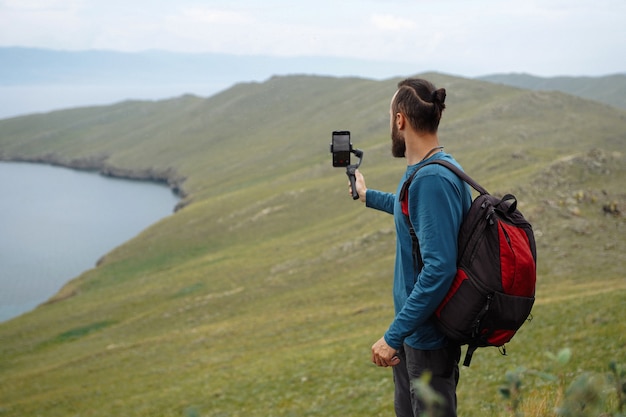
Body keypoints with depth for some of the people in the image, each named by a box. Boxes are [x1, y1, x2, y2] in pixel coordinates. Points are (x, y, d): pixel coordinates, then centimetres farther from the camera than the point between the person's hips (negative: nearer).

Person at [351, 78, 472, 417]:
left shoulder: (434, 179, -25)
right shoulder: (422, 171, 5)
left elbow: (439, 268, -30)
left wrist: (393, 336, -27)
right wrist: (368, 196, 42)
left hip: (429, 336, -10)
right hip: (413, 326, 10)